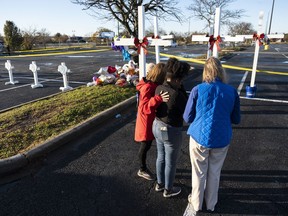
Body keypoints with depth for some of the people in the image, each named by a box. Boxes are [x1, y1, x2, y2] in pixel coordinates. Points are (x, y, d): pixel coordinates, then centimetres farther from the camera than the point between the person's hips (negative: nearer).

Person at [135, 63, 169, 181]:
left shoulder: (154, 85, 4)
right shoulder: (147, 87, -26)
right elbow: (144, 107, -33)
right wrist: (159, 99, -45)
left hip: (151, 120, 9)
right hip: (146, 122, -9)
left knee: (147, 145, 20)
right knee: (145, 146, 7)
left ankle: (143, 167, 38)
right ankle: (142, 170, 27)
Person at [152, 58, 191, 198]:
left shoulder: (159, 88, -4)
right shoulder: (177, 94, -27)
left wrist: (178, 89, -1)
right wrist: (181, 88, -10)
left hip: (157, 126, 8)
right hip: (171, 132, -8)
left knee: (161, 157, 25)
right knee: (171, 162, 14)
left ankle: (160, 184, 44)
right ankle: (168, 190, 35)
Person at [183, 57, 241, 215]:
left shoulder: (197, 90, -11)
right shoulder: (232, 91, -5)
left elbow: (187, 118, -5)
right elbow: (236, 119, 4)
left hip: (199, 137, -1)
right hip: (221, 140, 2)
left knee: (199, 173, 17)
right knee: (214, 173, 21)